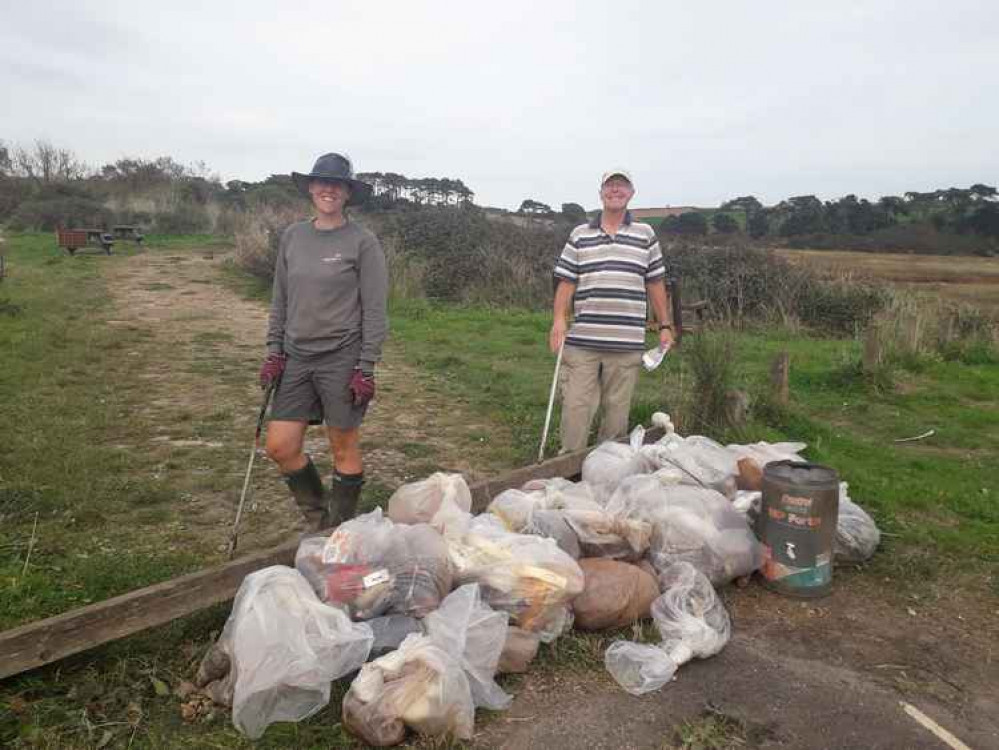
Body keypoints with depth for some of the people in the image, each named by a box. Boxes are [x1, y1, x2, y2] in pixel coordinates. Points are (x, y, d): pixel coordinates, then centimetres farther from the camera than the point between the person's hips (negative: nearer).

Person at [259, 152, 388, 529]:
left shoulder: (362, 241, -7)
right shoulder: (292, 236, 8)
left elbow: (374, 310, -9)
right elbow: (280, 300, 14)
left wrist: (366, 367, -12)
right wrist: (274, 350, 8)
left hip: (342, 358, -5)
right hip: (297, 357, 5)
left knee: (344, 451, 6)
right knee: (280, 447, 4)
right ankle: (319, 518, 28)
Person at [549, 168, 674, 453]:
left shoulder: (645, 234, 9)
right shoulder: (580, 235, 8)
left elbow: (655, 283, 11)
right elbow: (566, 281, 7)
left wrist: (665, 326, 9)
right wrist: (559, 319, -5)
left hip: (627, 342, 0)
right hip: (582, 340, 0)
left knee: (617, 408, 7)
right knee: (576, 406, 0)